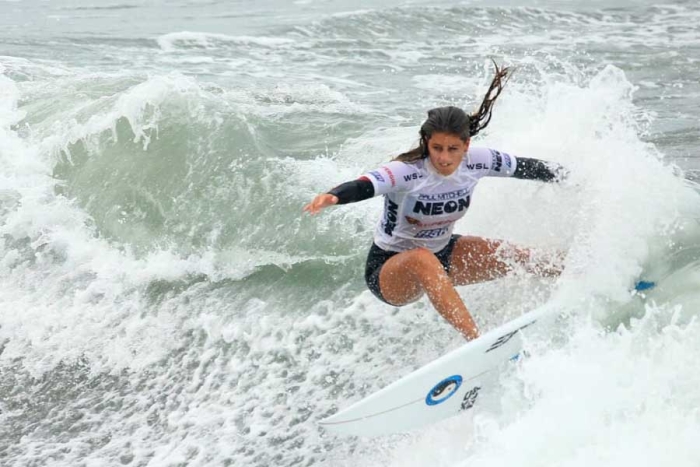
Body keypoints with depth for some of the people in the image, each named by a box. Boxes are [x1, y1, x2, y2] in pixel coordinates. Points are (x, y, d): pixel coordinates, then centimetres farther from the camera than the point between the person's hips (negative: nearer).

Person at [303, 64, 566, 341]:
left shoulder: (476, 161, -15)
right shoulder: (407, 171, -30)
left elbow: (525, 167, 2)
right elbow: (362, 187, -48)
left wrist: (564, 174, 15)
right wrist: (333, 197, -69)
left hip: (442, 255, 5)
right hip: (389, 269, -5)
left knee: (514, 257, -9)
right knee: (423, 259, -40)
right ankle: (475, 340, -43)